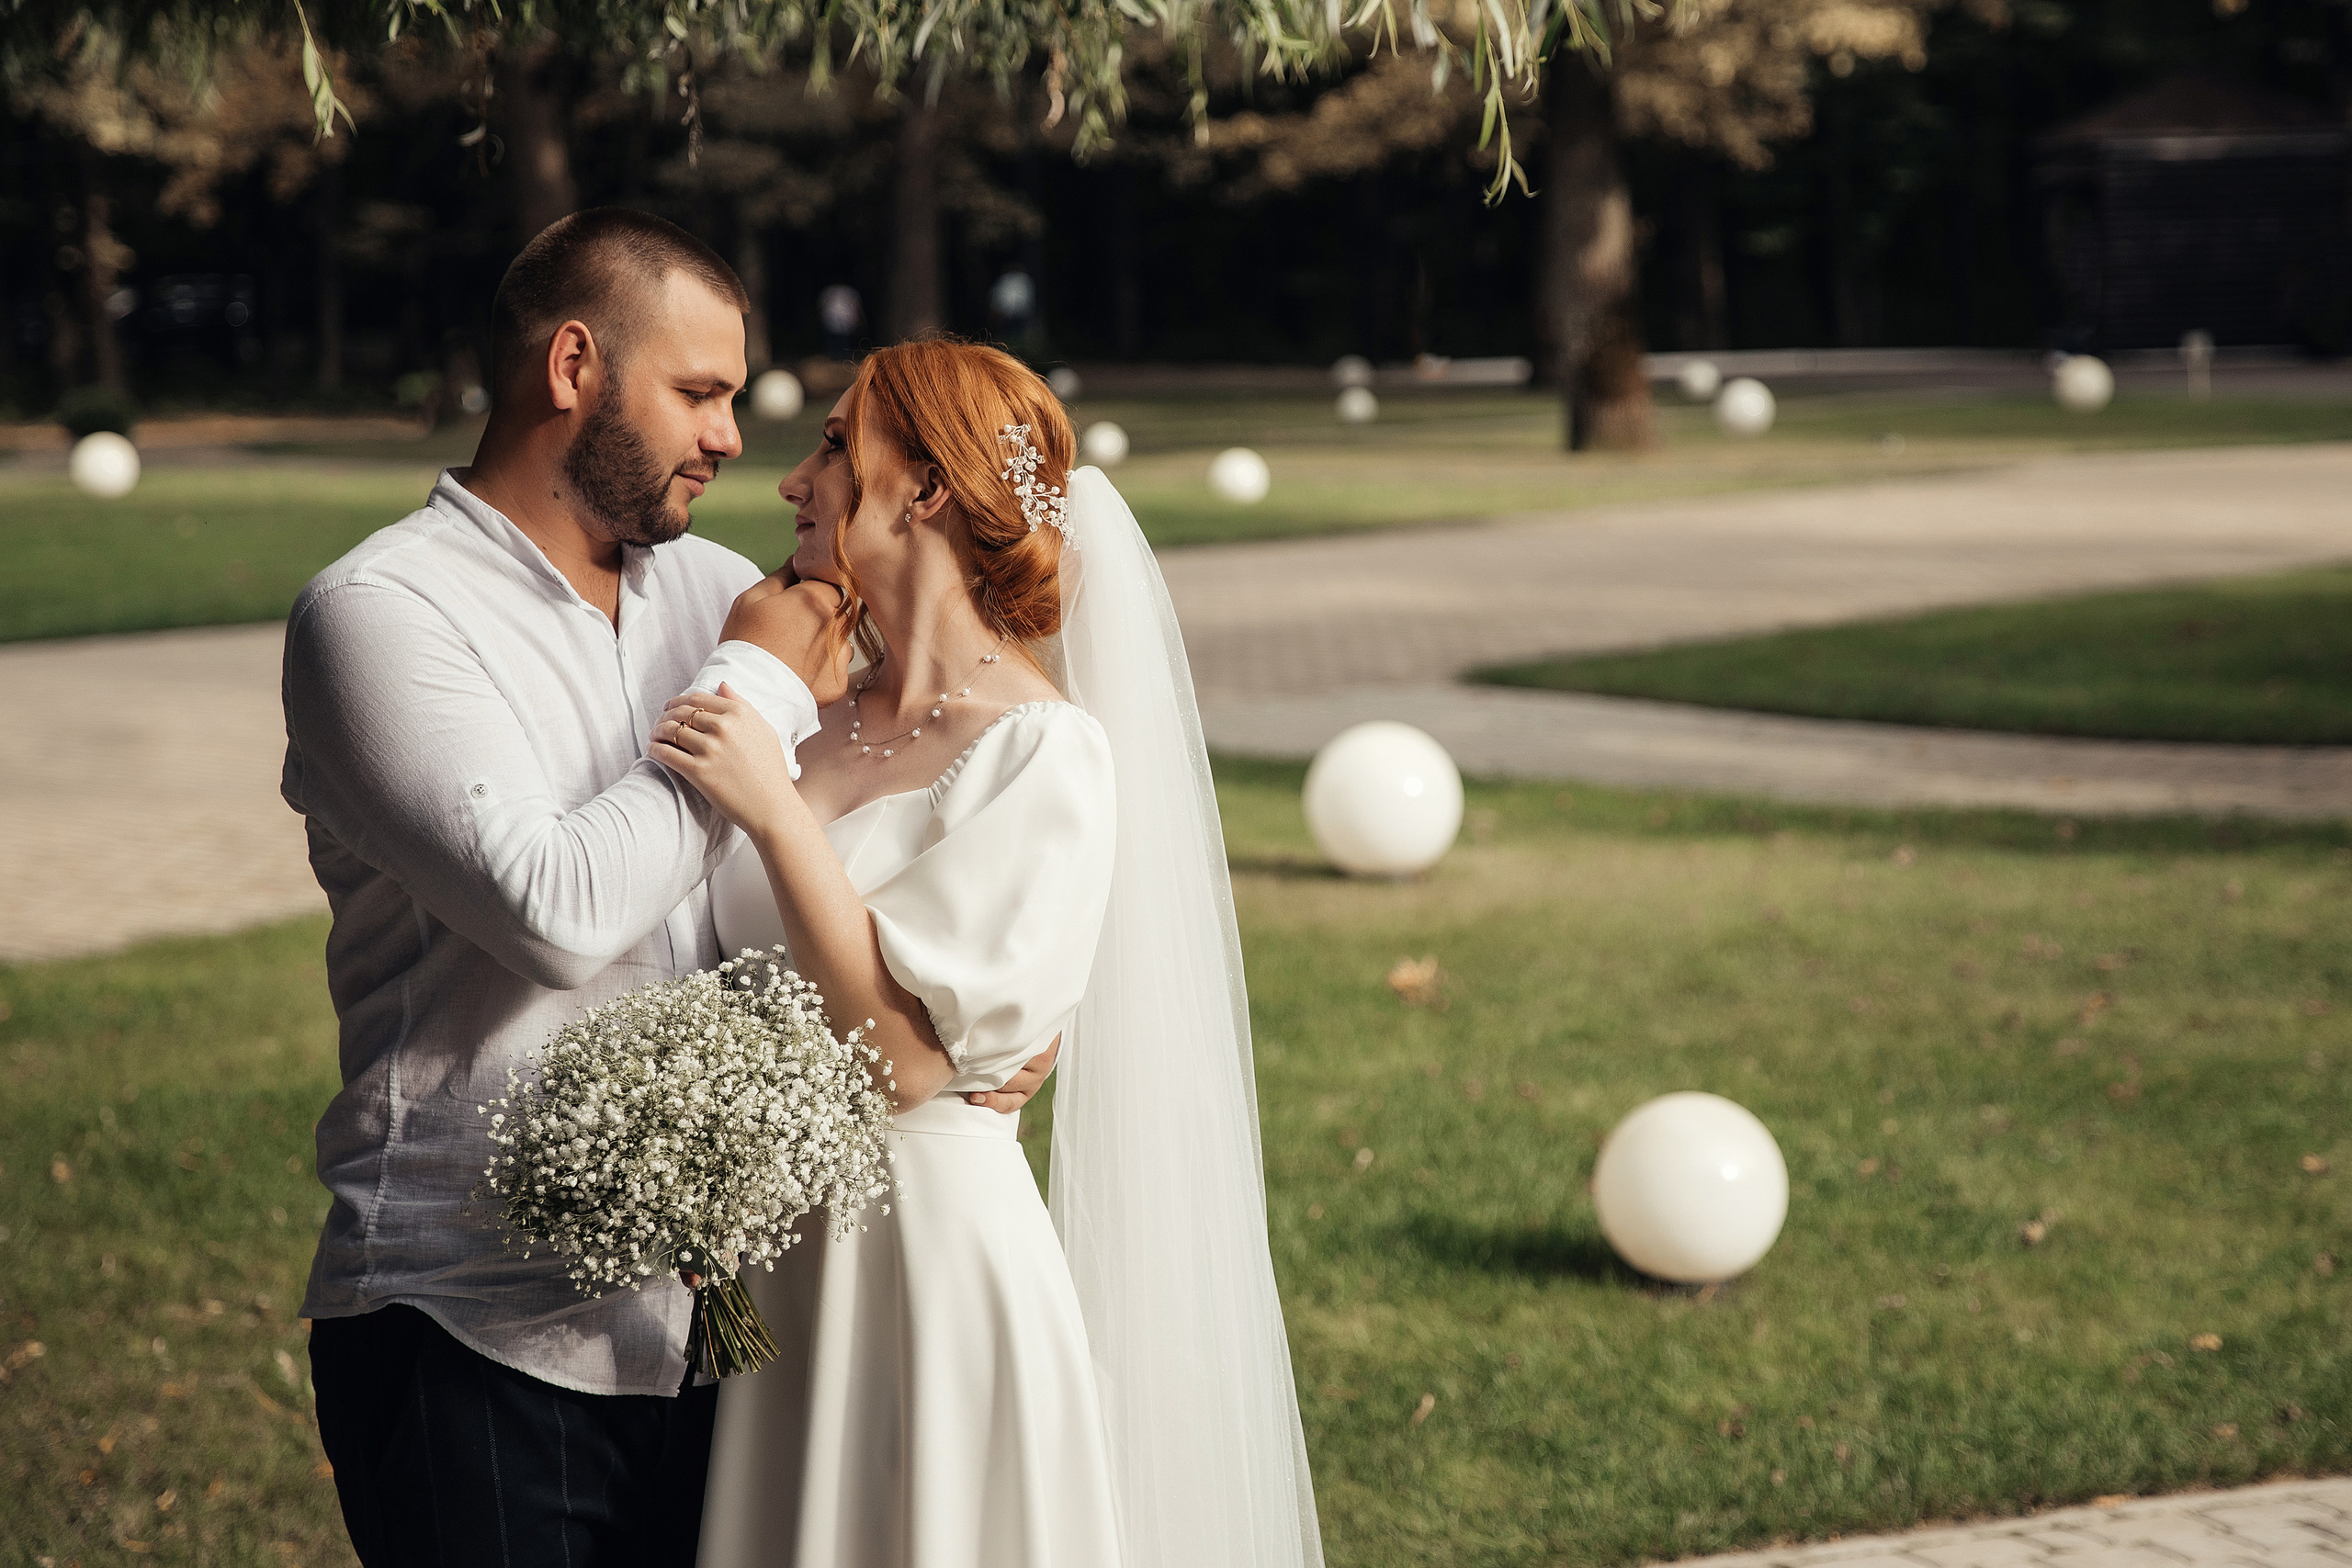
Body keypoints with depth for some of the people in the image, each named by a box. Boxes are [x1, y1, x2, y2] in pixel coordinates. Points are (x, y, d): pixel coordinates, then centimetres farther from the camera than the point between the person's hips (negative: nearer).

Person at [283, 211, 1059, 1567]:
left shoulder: (714, 592, 9)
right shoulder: (376, 614, -10)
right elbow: (557, 911, -22)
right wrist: (754, 687, -12)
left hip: (697, 1320, 6)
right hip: (475, 1341, -6)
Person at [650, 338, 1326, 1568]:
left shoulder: (1042, 752, -13)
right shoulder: (815, 723, 7)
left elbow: (906, 1058, -19)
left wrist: (777, 819, -21)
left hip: (936, 1264, -7)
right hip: (780, 1268, 7)